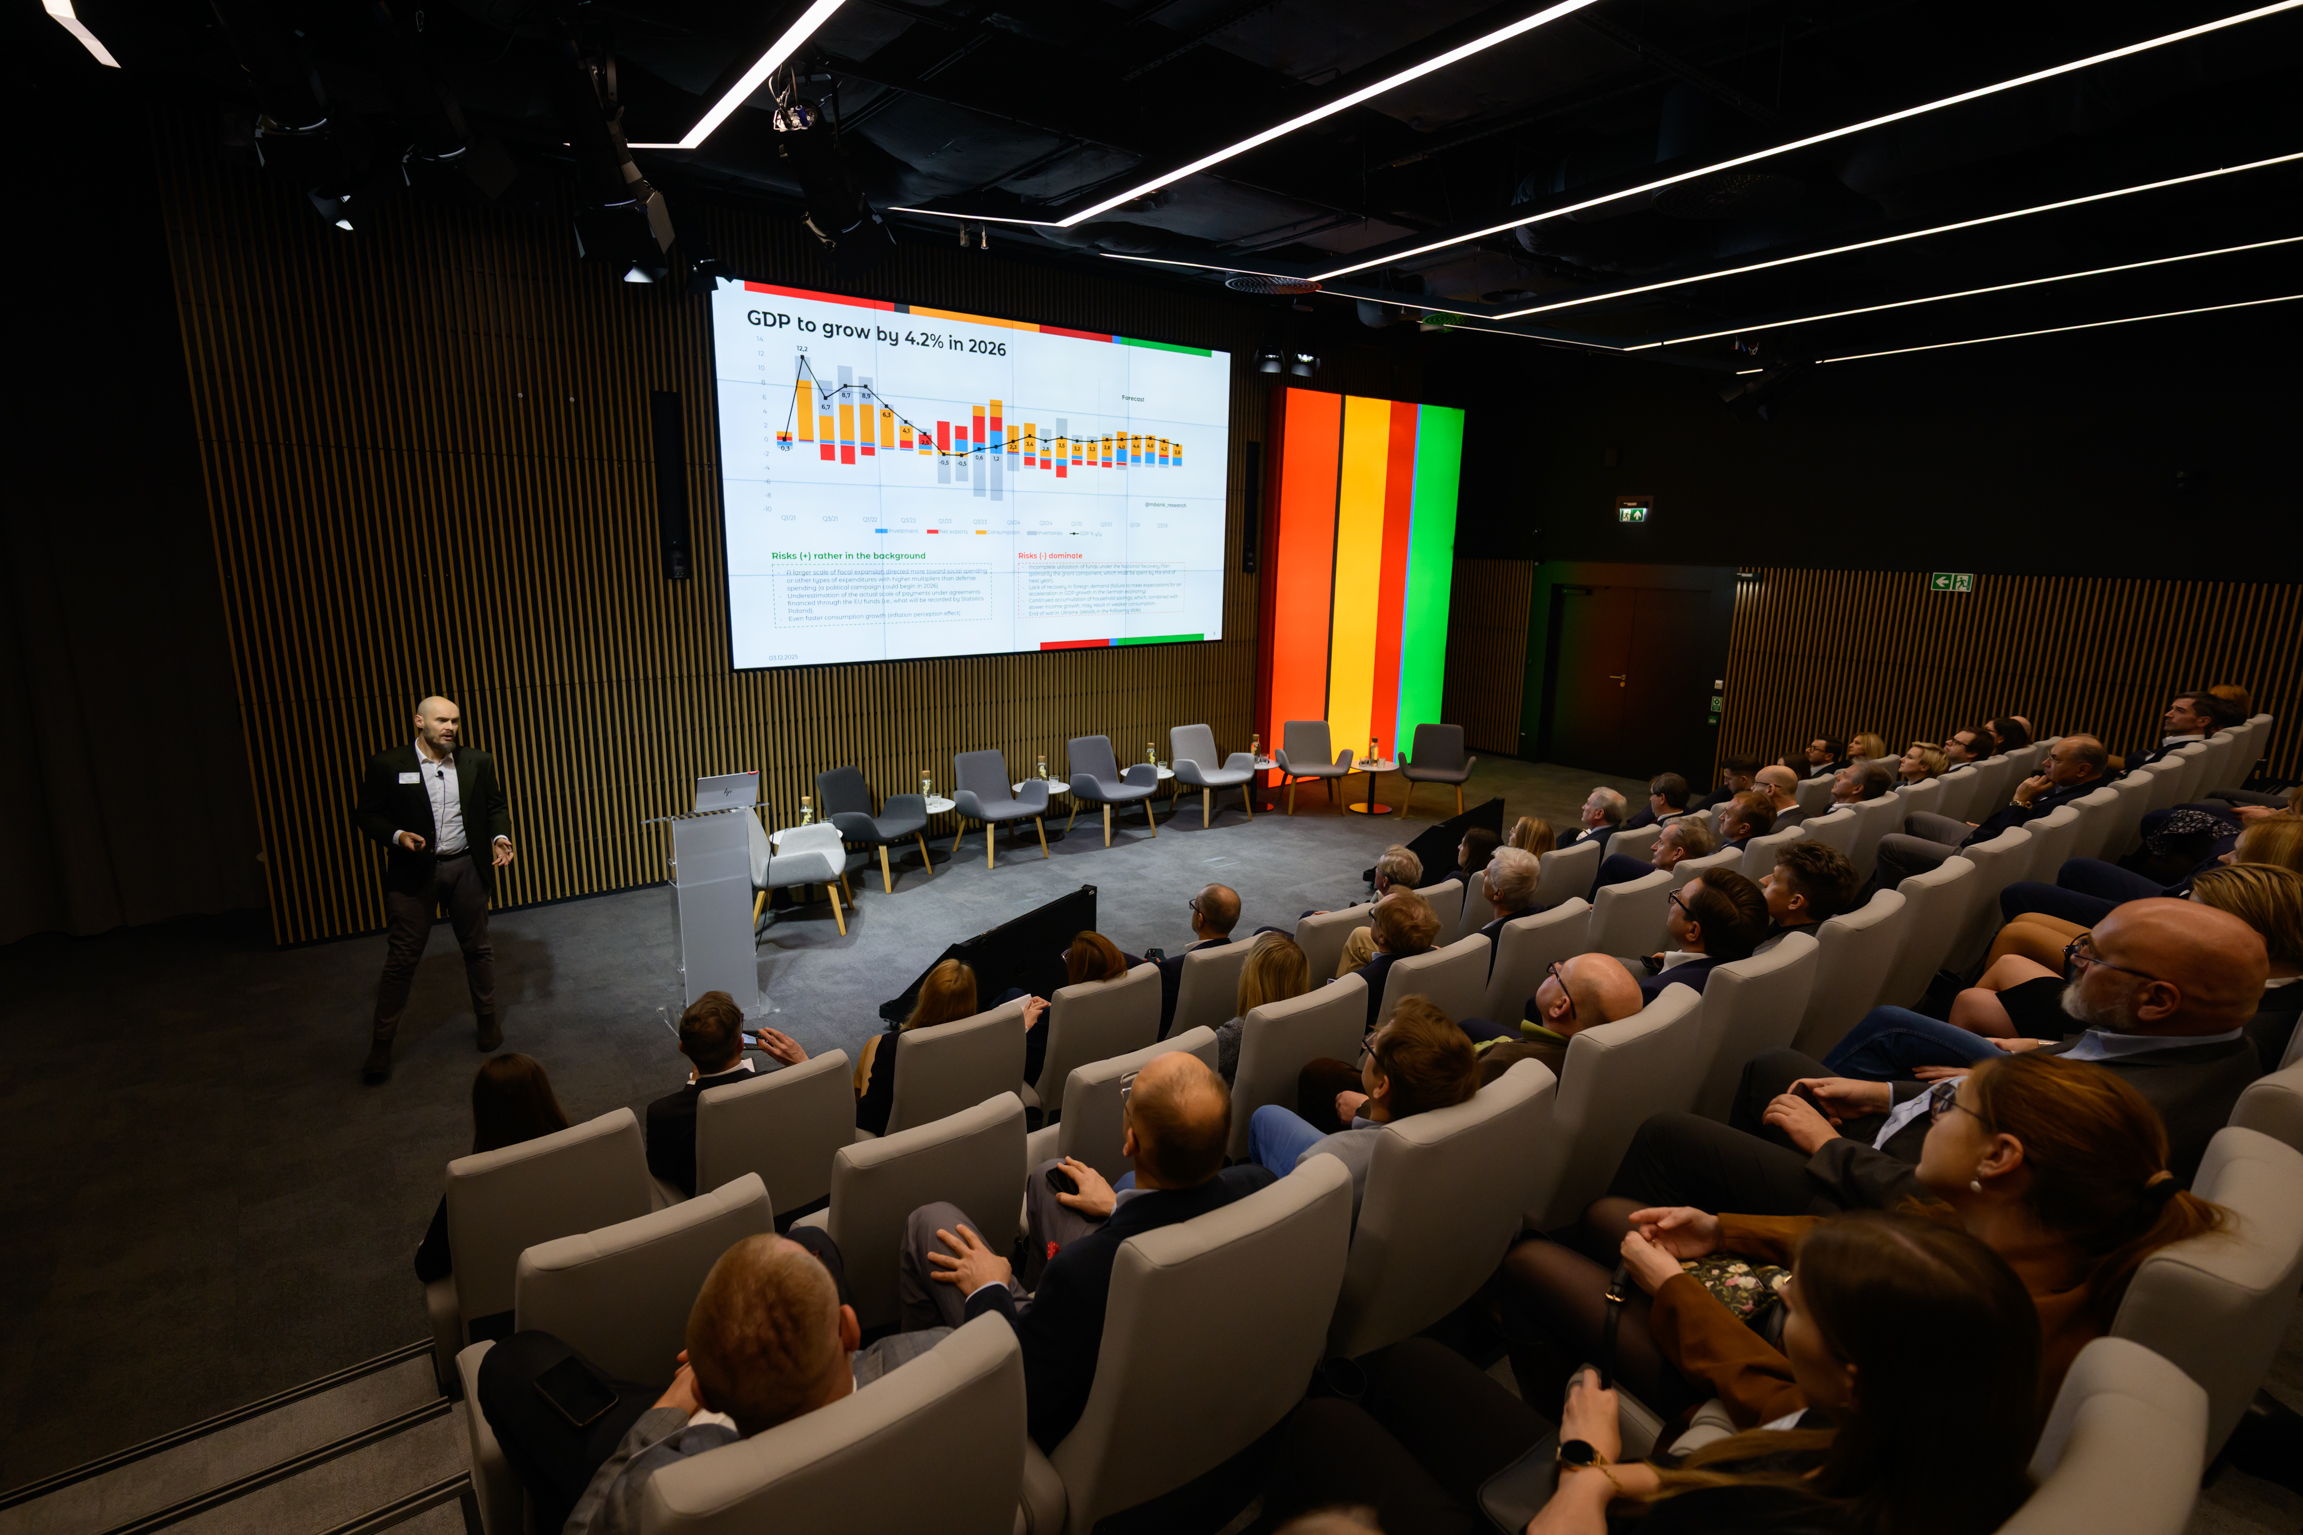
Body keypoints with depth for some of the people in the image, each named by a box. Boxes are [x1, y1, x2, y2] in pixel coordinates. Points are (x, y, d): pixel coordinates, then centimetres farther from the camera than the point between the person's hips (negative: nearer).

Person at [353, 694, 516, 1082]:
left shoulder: (478, 763, 2)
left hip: (466, 868, 3)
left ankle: (487, 1020, 32)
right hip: (412, 871, -2)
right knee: (401, 958, 2)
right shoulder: (386, 765, -5)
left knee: (477, 948, 14)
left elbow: (496, 805, 10)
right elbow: (365, 815, -1)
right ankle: (381, 1043, 16)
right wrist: (397, 835, -19)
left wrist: (499, 836, -8)